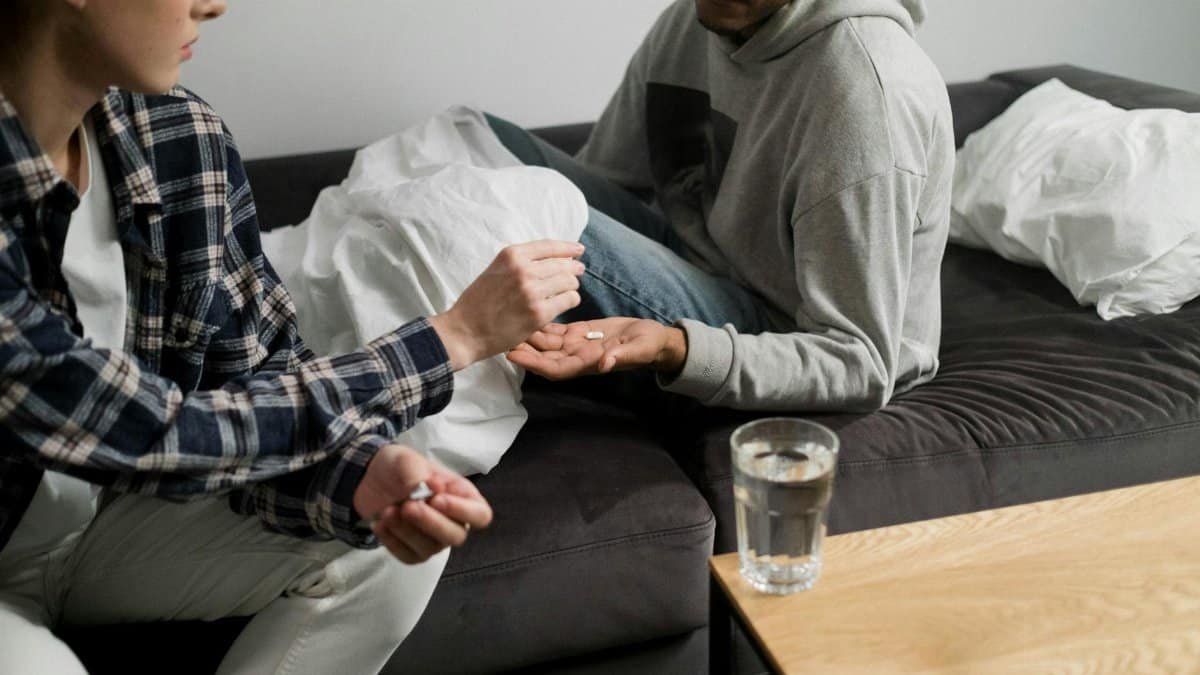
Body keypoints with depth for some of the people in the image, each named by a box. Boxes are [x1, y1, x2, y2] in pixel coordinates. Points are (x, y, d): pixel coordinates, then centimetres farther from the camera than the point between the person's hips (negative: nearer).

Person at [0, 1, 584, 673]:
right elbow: (162, 436, -30)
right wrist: (456, 334, -27)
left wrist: (362, 473, -29)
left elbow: (260, 374, -7)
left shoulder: (182, 136, -12)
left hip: (109, 513, 5)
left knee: (380, 549, -13)